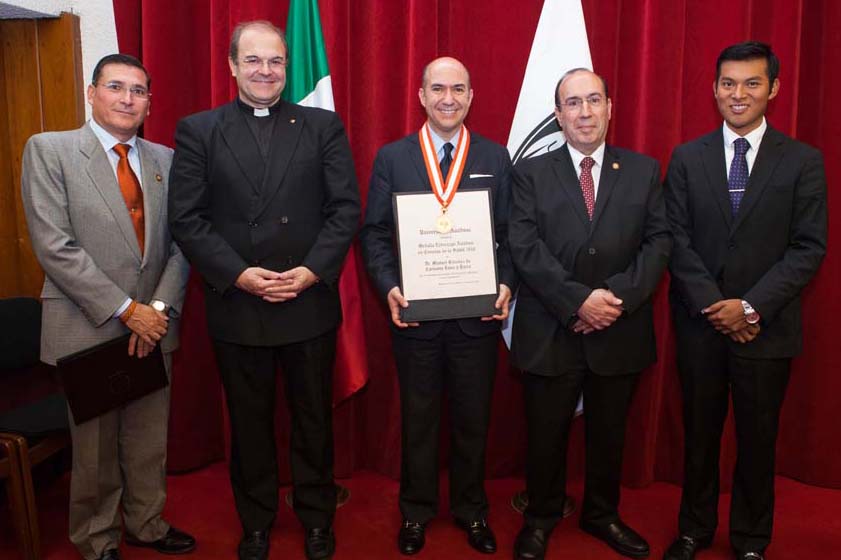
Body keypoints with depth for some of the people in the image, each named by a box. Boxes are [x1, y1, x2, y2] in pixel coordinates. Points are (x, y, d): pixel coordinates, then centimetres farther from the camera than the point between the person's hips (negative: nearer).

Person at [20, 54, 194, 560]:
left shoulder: (165, 159, 8)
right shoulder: (48, 150, -4)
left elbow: (181, 243, 6)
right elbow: (55, 247, -12)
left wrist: (160, 306, -8)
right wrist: (125, 310, -15)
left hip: (153, 325, 4)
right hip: (88, 329, -3)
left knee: (151, 440, 14)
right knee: (95, 447, 10)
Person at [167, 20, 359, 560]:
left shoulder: (324, 126, 3)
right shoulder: (197, 130, 2)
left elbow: (346, 208, -2)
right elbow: (187, 218, -3)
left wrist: (312, 271, -14)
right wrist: (239, 275, -14)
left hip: (310, 304, 0)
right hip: (235, 307, 0)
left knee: (314, 419, 14)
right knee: (250, 423, 15)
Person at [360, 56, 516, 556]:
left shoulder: (496, 158, 4)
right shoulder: (392, 157, 2)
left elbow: (509, 233, 3)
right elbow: (375, 232, 0)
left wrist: (506, 284, -12)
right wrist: (389, 286, -14)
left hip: (478, 313, 1)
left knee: (473, 419, 14)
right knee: (418, 417, 14)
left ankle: (472, 510, 35)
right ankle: (416, 511, 34)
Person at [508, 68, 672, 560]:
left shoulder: (644, 171, 6)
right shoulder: (532, 173, 0)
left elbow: (659, 242, -2)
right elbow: (525, 248, -10)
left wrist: (618, 296, -16)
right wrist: (578, 300, -19)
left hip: (620, 331, 2)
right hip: (550, 332, -1)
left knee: (609, 433, 18)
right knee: (546, 434, 12)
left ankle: (602, 514, 40)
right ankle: (541, 517, 34)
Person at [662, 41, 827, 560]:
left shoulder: (804, 161, -1)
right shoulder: (687, 158, 2)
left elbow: (809, 248, -5)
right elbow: (677, 241, -3)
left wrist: (751, 306, -15)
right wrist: (713, 306, -12)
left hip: (766, 327, -1)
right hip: (700, 323, 1)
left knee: (758, 438, 11)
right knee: (700, 433, 13)